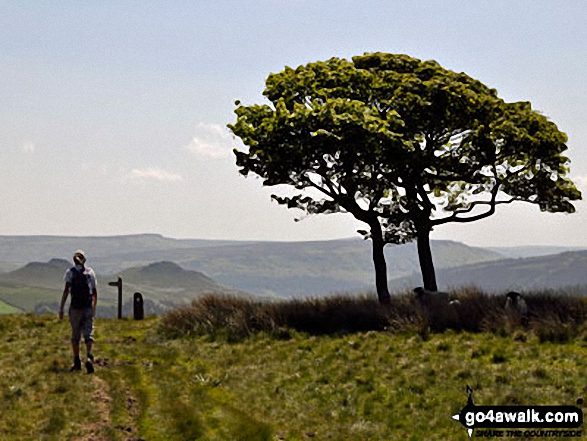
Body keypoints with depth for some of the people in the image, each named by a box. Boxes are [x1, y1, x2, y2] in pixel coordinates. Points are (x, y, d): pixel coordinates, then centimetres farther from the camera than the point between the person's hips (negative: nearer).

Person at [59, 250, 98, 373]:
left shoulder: (70, 272, 0)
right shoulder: (90, 272, 7)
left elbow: (66, 290, -9)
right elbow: (95, 293, 10)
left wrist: (61, 309, -8)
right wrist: (94, 308, 23)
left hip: (75, 308, -1)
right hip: (88, 307, 1)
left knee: (75, 335, 12)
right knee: (88, 333, -2)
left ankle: (77, 363, 18)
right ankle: (89, 356, -26)